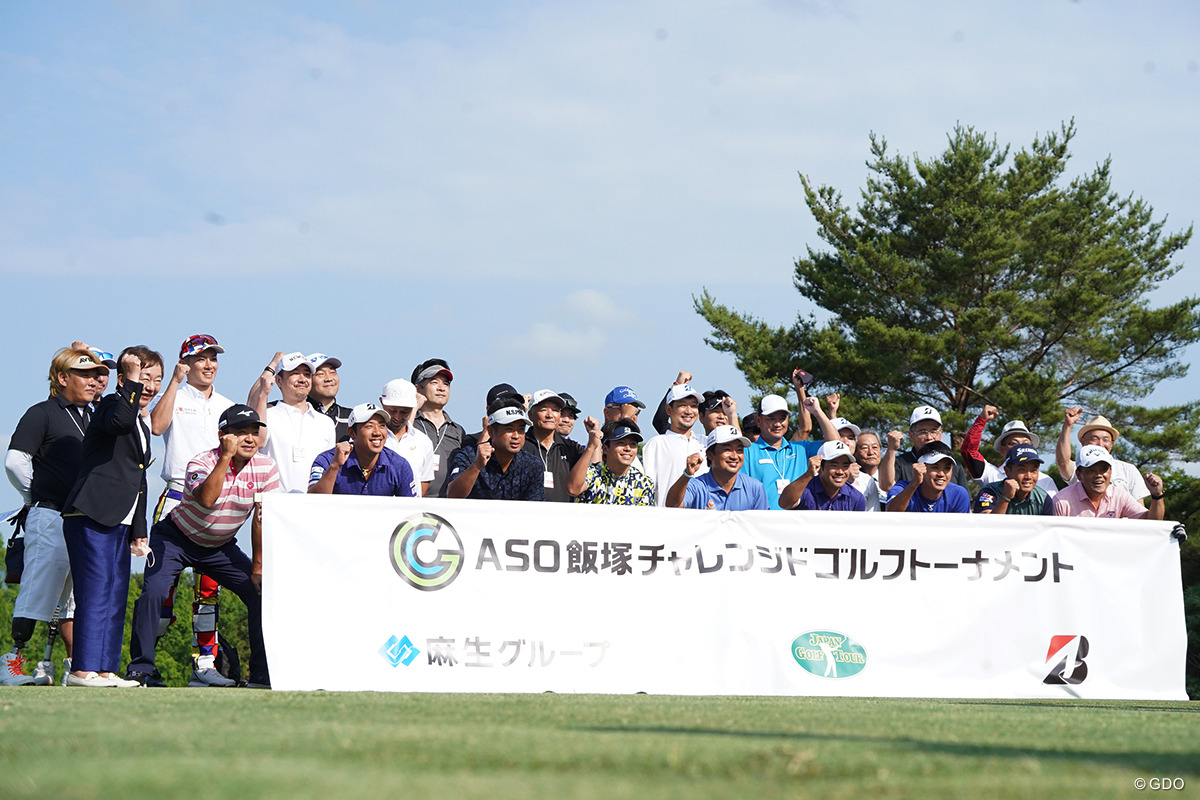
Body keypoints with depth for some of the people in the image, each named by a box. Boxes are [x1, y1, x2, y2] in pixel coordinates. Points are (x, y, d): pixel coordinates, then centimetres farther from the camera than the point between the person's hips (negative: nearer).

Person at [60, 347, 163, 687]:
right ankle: (83, 669, -12)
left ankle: (106, 669, 10)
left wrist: (139, 530, 22)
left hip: (119, 523, 9)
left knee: (116, 597, 7)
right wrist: (132, 381, -22)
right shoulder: (110, 404, -3)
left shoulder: (142, 427, 24)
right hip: (91, 517, -9)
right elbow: (119, 421, -30)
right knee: (96, 592, -12)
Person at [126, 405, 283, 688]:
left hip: (220, 547, 4)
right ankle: (140, 669, -14)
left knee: (262, 592, -8)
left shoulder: (265, 468, -12)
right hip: (176, 538, -4)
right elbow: (206, 499, -45)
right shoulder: (201, 463, -25)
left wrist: (258, 567, -9)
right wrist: (226, 457, -45)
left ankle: (263, 674, 2)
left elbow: (262, 518, -9)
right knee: (153, 592, -24)